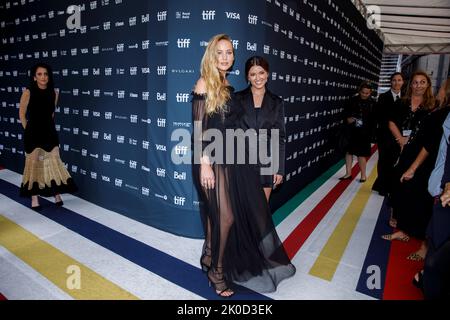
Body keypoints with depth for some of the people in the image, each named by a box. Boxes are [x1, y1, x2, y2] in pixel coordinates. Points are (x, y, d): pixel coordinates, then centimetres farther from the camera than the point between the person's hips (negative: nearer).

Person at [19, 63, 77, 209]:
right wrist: (28, 130, 3)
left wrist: (47, 127, 16)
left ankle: (57, 195, 14)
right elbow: (22, 114, 0)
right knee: (34, 164, 4)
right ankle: (34, 198, 15)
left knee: (54, 163, 4)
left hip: (50, 133, 3)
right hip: (33, 134, -3)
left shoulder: (54, 92, 1)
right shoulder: (28, 92, -10)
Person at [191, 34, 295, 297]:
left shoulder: (228, 86, 14)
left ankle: (211, 258, 32)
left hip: (230, 158, 7)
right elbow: (198, 128, -13)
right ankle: (217, 271, 15)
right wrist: (204, 163, -19)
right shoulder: (204, 84, -7)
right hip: (212, 158, -7)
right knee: (226, 216, -5)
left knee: (216, 214, 14)